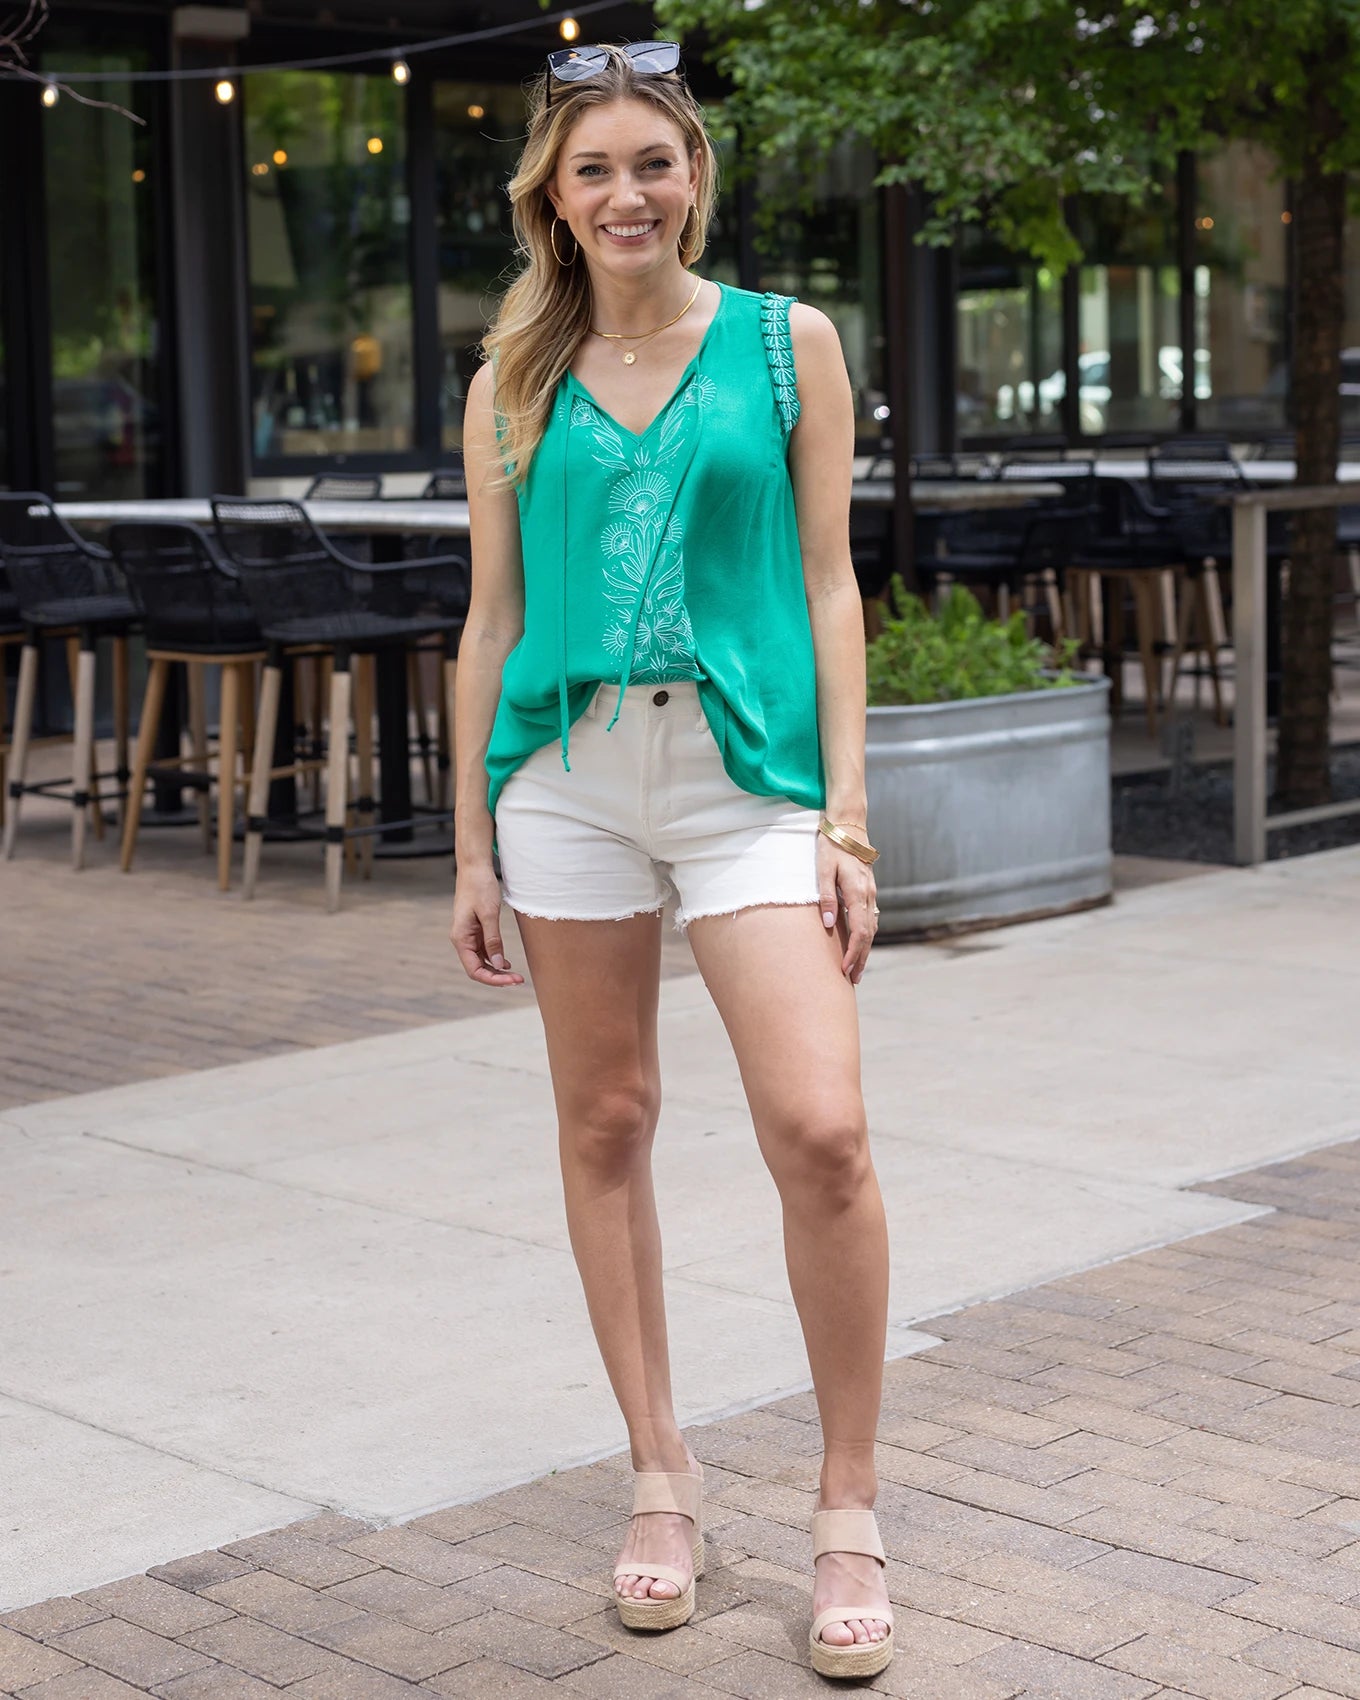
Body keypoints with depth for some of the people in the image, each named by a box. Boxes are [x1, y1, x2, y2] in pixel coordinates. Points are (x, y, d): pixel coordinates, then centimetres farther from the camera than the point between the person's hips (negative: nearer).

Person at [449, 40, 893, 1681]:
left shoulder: (789, 344, 5)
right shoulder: (513, 383, 9)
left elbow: (826, 580, 3)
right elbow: (492, 618, 12)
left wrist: (847, 813, -4)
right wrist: (472, 843, 10)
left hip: (747, 769, -2)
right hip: (567, 771, 3)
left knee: (821, 1128, -14)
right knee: (605, 1123, 7)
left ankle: (848, 1512, 2)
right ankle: (660, 1474, 22)